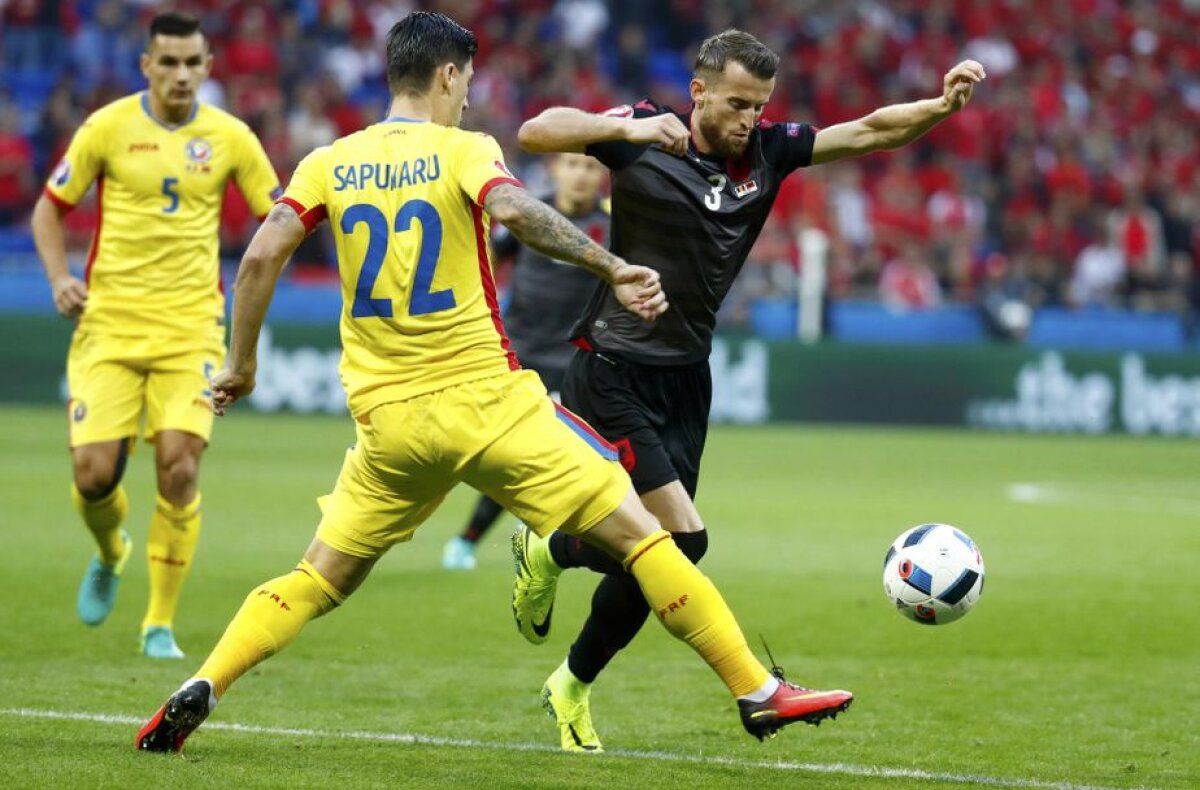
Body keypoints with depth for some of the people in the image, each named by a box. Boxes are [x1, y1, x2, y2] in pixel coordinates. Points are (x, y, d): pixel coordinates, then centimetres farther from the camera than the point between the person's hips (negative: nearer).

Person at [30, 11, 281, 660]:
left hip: (190, 328, 0)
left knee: (179, 468, -13)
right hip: (109, 325, 0)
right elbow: (49, 209, 7)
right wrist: (59, 278, -8)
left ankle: (160, 624, 1)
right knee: (93, 472, -8)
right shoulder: (108, 127, -1)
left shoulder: (230, 137, 2)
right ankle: (109, 553, 29)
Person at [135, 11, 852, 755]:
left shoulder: (329, 163, 9)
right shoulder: (464, 150, -2)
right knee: (636, 531, 1)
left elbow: (261, 256, 0)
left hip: (387, 420, 4)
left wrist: (241, 365, 10)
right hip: (488, 401, -4)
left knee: (321, 578, 16)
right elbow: (510, 208, -23)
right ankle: (758, 691, -1)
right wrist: (613, 267, -21)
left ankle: (199, 691, -3)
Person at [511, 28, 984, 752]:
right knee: (683, 538, -16)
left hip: (686, 379, 6)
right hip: (614, 373, -6)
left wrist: (943, 105, -20)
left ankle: (574, 685, 32)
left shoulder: (768, 151, 2)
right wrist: (626, 127, -36)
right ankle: (547, 552, 12)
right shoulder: (644, 137, -11)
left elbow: (872, 131, -2)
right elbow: (535, 132, -22)